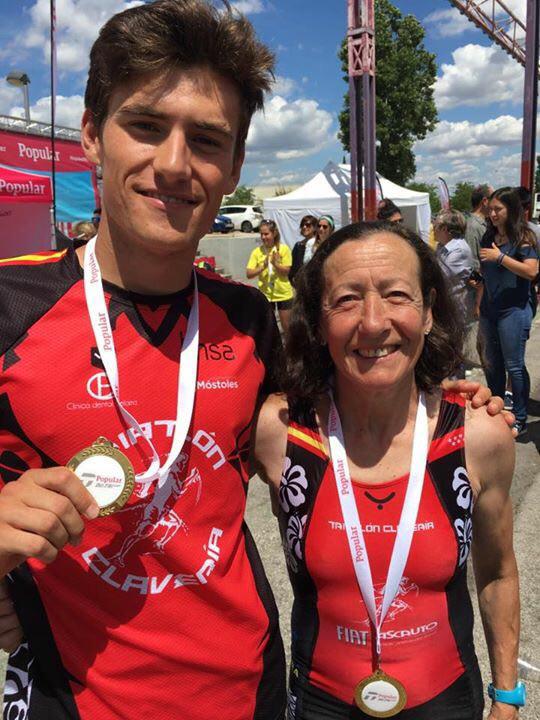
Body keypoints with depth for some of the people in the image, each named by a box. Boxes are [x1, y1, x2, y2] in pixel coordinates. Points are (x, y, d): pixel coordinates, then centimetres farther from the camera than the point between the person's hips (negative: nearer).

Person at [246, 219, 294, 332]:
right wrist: (263, 266, -24)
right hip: (265, 294, 1)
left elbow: (286, 271, -10)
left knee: (287, 326, 11)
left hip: (284, 293, -1)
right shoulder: (257, 251, -5)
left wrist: (275, 263, -26)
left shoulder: (284, 249, -8)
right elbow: (248, 274, -10)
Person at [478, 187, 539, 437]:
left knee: (514, 366, -3)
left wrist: (500, 257, -20)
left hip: (514, 310, -7)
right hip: (490, 308, 7)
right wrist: (479, 300, 18)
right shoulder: (489, 237, 11)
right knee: (491, 363, 14)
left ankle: (520, 419, 8)